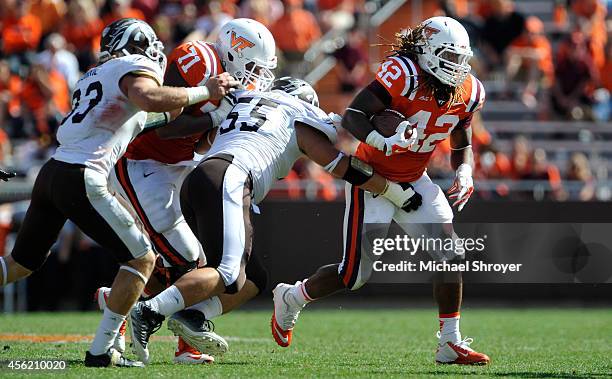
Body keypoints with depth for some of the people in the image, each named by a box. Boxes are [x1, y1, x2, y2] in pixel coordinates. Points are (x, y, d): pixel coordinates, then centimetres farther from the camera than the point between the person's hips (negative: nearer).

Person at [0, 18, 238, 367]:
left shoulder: (96, 75, 25)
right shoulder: (137, 69, -1)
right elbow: (149, 99, -23)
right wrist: (204, 92, -16)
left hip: (52, 171, 8)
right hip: (80, 180, -8)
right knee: (142, 259, 2)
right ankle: (101, 351, -1)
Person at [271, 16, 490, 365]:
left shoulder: (467, 93, -4)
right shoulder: (404, 75, -25)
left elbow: (462, 145, 12)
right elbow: (352, 117, -29)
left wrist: (464, 172, -9)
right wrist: (379, 140, -47)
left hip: (414, 181, 6)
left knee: (449, 254, -8)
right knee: (356, 273, -6)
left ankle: (451, 344, 1)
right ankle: (291, 298, 22)